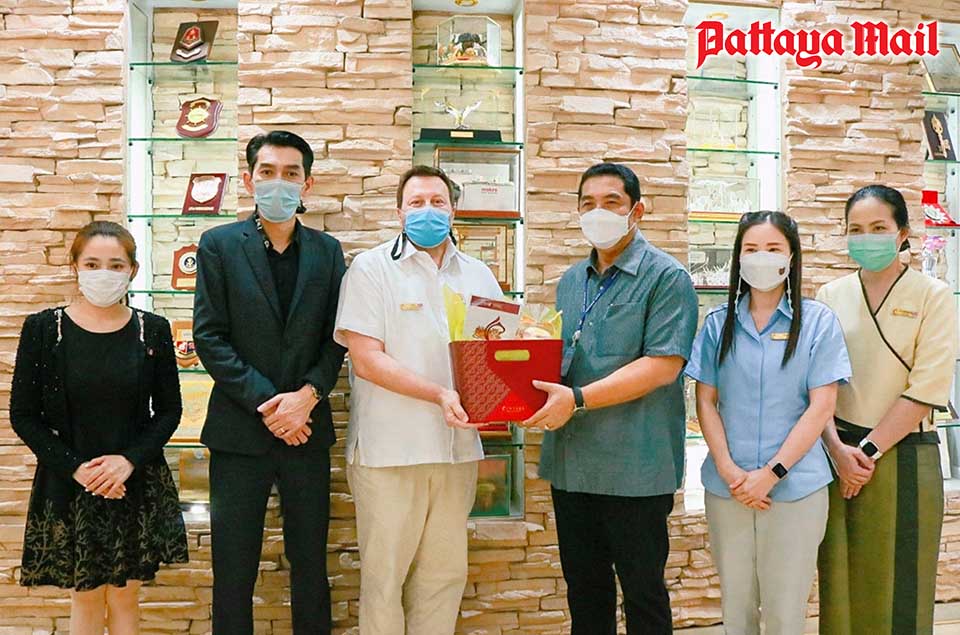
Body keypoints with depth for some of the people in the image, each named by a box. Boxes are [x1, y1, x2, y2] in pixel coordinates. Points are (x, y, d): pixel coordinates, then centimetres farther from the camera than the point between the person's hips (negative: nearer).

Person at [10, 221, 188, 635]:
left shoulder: (152, 330, -2)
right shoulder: (43, 329, -5)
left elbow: (169, 410, 2)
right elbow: (23, 415, -3)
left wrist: (130, 459, -14)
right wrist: (75, 468, -13)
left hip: (136, 484, 1)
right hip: (69, 487, -1)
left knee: (125, 598, 11)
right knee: (86, 599, 10)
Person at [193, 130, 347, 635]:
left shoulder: (327, 251, 6)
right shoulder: (219, 244, 0)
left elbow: (336, 340, 4)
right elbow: (209, 336, -6)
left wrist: (308, 395, -12)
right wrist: (267, 401, -13)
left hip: (306, 428, 2)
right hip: (240, 430, -2)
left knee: (311, 565, 12)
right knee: (233, 570, 7)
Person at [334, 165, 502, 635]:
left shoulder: (478, 275, 12)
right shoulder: (373, 268, -2)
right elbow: (366, 360, -10)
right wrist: (439, 394, -19)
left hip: (457, 446, 4)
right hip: (389, 450, -4)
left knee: (446, 572, 12)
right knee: (384, 575, 5)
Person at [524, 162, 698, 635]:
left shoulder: (666, 278, -7)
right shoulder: (571, 282, 14)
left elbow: (663, 365, -18)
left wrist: (578, 398, -24)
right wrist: (531, 383, -1)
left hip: (634, 466, -6)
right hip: (570, 463, 6)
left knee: (643, 595, 8)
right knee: (584, 590, 18)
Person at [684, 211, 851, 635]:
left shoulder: (818, 322, -1)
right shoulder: (718, 323, 5)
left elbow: (821, 408, -6)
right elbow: (706, 402, 4)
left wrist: (772, 473, -12)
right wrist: (730, 471, -8)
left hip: (796, 489, -2)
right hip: (726, 489, 2)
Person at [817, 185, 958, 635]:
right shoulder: (831, 297, 6)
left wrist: (868, 449, -11)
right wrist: (838, 450, -11)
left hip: (903, 455, -2)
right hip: (838, 453, 3)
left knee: (898, 586, 6)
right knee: (841, 582, 9)